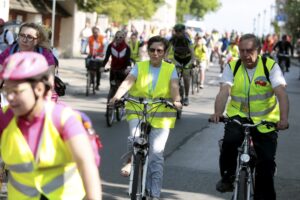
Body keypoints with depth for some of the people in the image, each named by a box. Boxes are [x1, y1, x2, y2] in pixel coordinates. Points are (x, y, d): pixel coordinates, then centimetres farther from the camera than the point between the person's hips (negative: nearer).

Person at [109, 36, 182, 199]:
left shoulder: (170, 69, 5)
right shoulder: (139, 67, 5)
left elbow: (174, 87, -11)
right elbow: (128, 82, -11)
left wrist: (176, 100, -32)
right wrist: (118, 95, -30)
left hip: (161, 115, 0)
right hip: (138, 112, 1)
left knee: (156, 154, -3)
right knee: (135, 137, -29)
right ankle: (131, 161, 2)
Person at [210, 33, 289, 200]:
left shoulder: (271, 66, -9)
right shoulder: (232, 67, -3)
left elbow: (281, 93, -21)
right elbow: (224, 92, -17)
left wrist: (283, 118, -37)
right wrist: (218, 113, -36)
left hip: (265, 120, 0)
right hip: (238, 116, 0)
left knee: (267, 161, -4)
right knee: (230, 141, -28)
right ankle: (227, 178, -5)